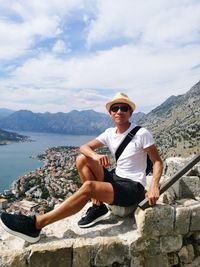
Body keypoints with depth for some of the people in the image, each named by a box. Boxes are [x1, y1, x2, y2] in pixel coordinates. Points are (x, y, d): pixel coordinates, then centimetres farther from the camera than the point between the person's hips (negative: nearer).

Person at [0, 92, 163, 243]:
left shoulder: (142, 134, -11)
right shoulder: (110, 133, 4)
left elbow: (158, 162, -8)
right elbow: (84, 147, -3)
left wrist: (154, 186, -25)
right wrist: (95, 156, -27)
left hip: (134, 188, -6)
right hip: (116, 178, 6)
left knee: (88, 187, -30)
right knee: (82, 159, -8)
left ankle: (35, 225, -25)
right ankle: (98, 207, -6)